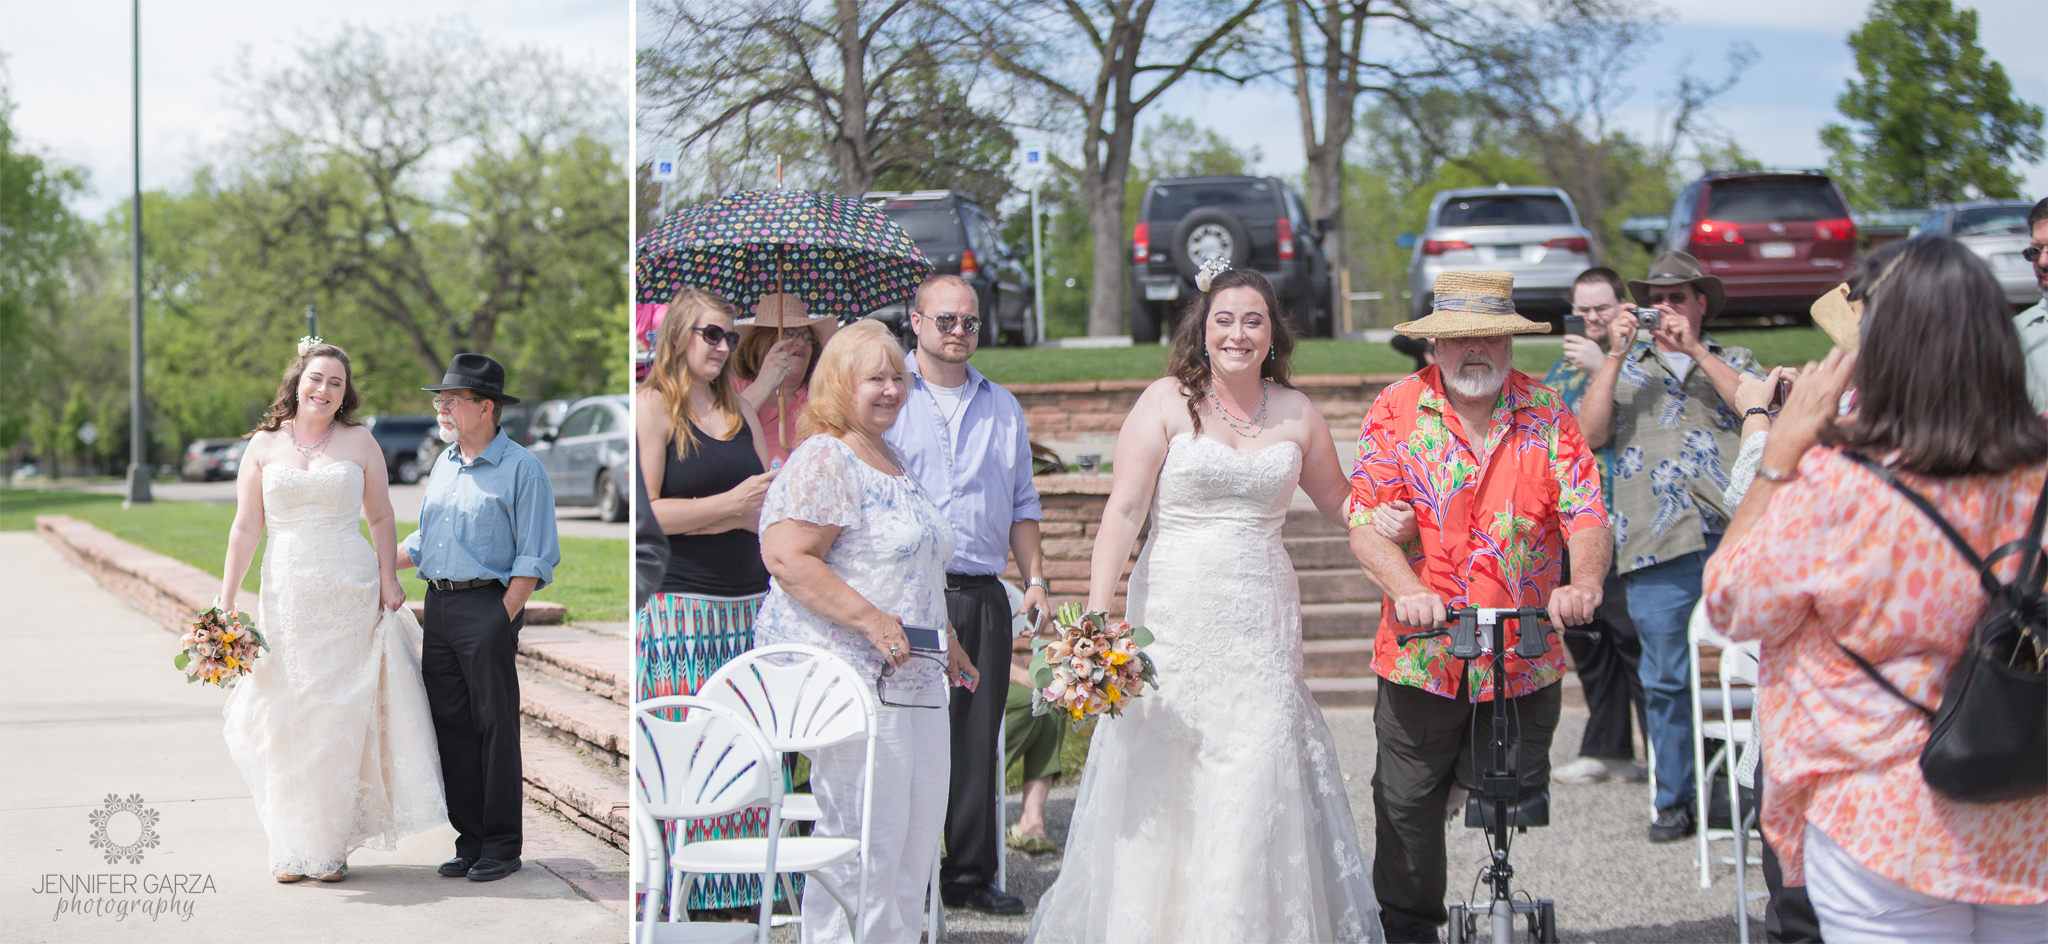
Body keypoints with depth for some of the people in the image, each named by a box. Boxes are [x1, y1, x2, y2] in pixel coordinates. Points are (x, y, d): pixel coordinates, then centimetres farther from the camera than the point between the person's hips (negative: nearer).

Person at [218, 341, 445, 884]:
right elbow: (246, 528, 5)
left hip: (350, 595, -1)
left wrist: (388, 580, -5)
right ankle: (292, 846, 10)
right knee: (288, 718, 1)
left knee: (343, 716, -1)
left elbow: (381, 518, 8)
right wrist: (226, 603, 1)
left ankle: (333, 844, 8)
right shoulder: (264, 445, 6)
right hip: (287, 593, 1)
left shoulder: (359, 442, 5)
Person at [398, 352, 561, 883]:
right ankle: (470, 840, 16)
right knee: (451, 726, 8)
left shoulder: (520, 469, -7)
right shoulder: (444, 465, 16)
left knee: (496, 728, -3)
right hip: (438, 605, 7)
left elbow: (536, 559, -10)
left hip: (489, 605, -7)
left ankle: (502, 847, 5)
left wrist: (503, 620, -15)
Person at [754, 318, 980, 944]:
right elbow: (787, 558, -21)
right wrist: (873, 622, -24)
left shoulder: (893, 460, 20)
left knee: (917, 834, 10)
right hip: (846, 675, -10)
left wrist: (944, 639, 29)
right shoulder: (823, 460, -10)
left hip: (910, 676, 10)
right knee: (863, 841, -10)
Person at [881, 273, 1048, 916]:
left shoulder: (1003, 409, 18)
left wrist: (1035, 579, 10)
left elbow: (1022, 504, 21)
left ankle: (970, 874, 12)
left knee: (977, 740, 5)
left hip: (983, 597, 4)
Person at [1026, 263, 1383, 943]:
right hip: (1173, 617, -2)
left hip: (1261, 623, 2)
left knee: (1255, 781, -3)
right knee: (1156, 778, -2)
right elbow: (1124, 510, -7)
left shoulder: (1296, 414, 9)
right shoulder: (1168, 402, -1)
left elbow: (1339, 502, 22)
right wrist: (1098, 612, -15)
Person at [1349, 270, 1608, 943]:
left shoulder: (1546, 413, 3)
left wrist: (1585, 581, -26)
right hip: (1423, 653, -1)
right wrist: (1407, 590, -27)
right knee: (1407, 809, 7)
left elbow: (1585, 513, -5)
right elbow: (1367, 525, -9)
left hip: (1526, 655, 1)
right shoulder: (1397, 410, -1)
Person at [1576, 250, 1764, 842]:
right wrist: (1616, 356, -3)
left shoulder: (1732, 362, 19)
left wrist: (1695, 350, -6)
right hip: (1658, 545, 1)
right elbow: (1589, 434, 3)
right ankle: (1673, 800, 14)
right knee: (1665, 677, 3)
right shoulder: (1623, 368, 20)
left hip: (1736, 533, -1)